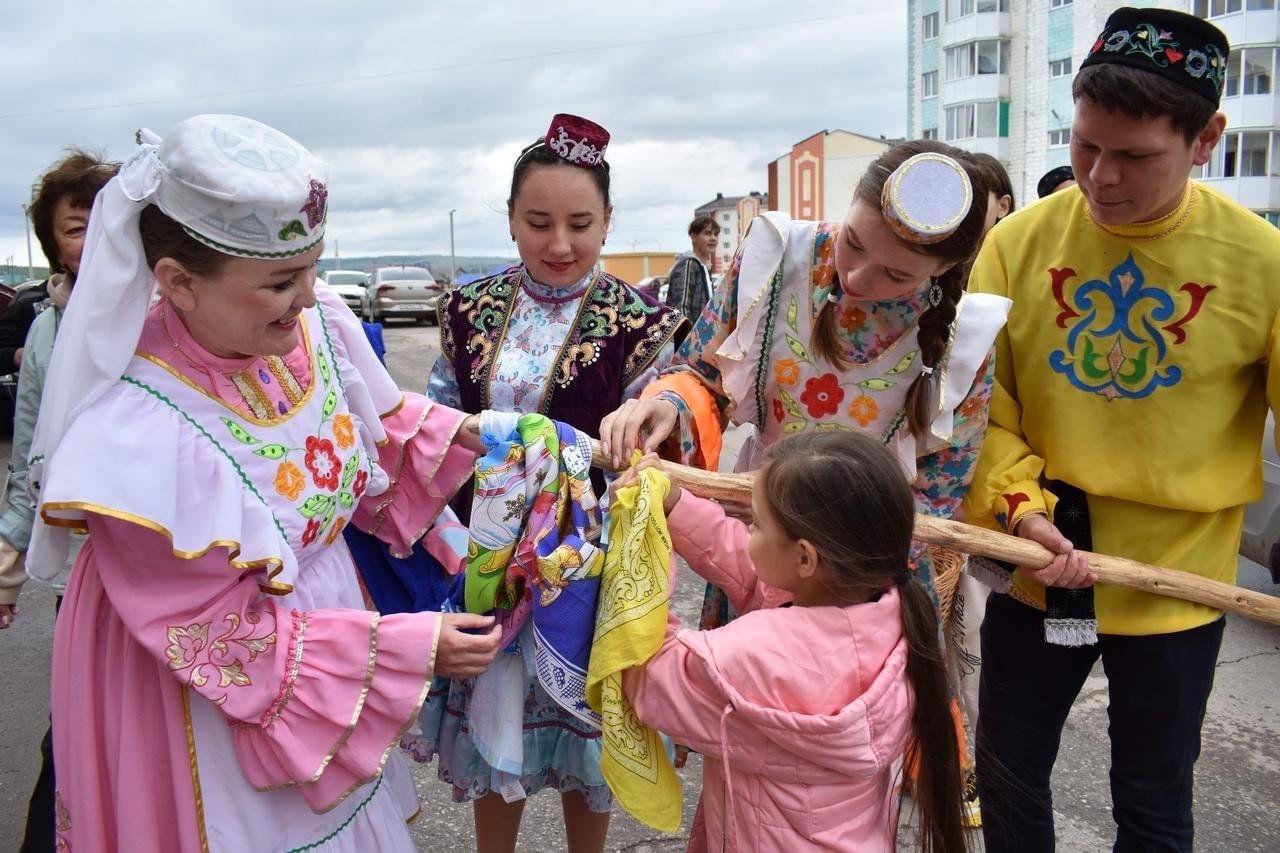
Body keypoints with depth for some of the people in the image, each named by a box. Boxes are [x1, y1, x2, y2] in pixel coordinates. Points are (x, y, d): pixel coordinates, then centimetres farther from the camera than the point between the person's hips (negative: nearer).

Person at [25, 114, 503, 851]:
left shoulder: (319, 327, -16)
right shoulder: (138, 437, -33)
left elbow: (371, 441, 6)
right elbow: (224, 638, -23)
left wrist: (458, 432, -11)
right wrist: (404, 647, -24)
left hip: (328, 604, 6)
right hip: (211, 703, -5)